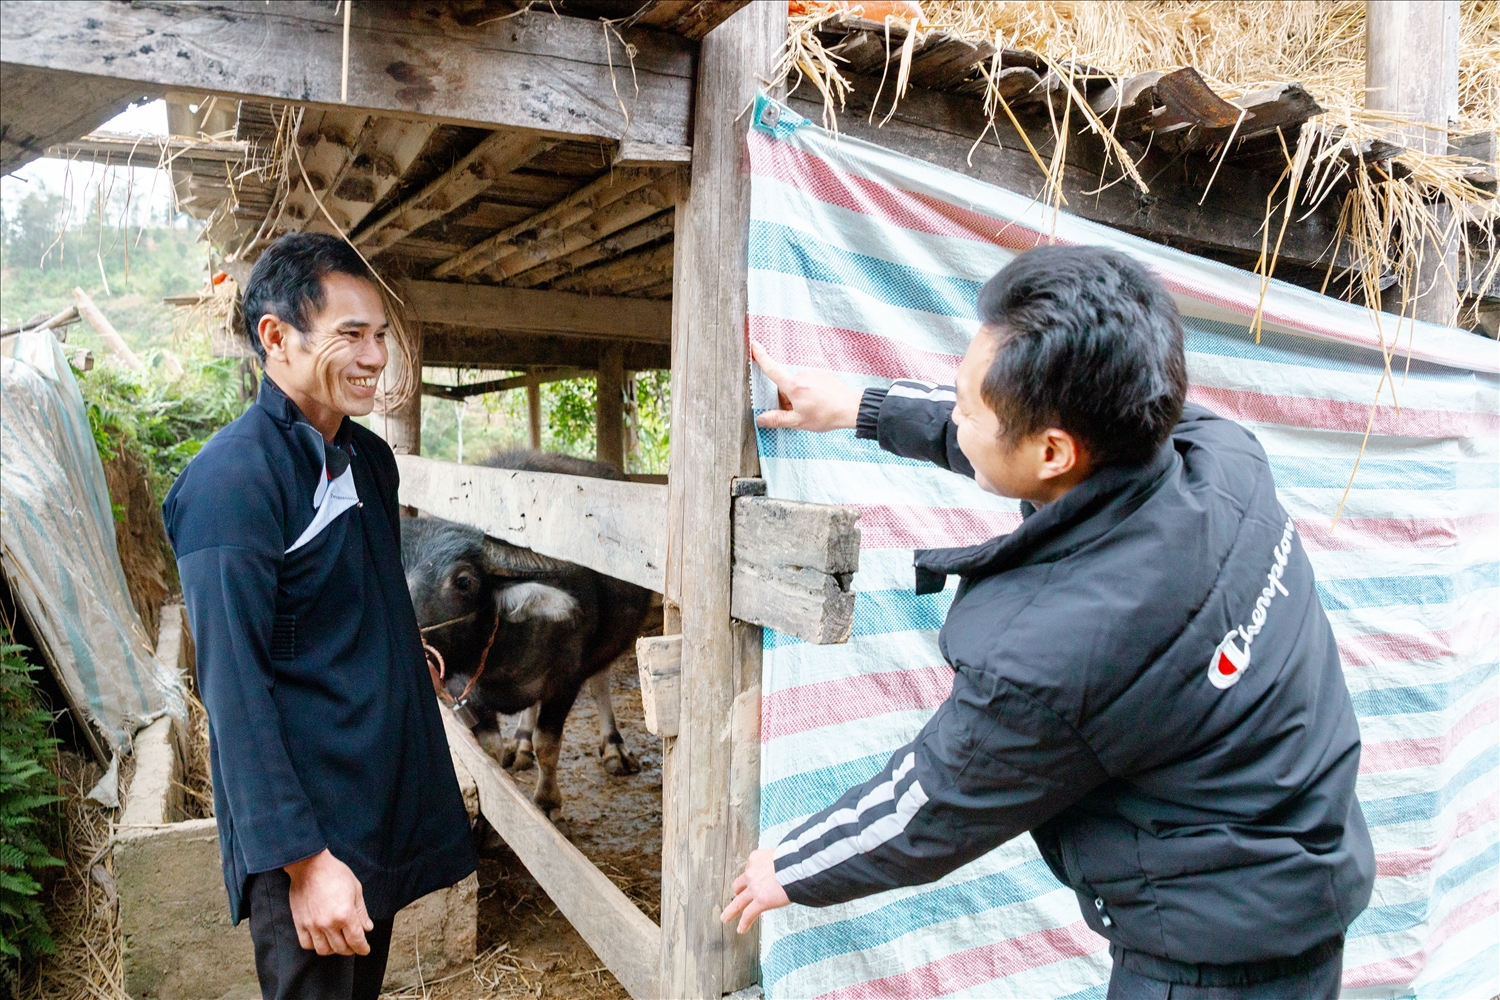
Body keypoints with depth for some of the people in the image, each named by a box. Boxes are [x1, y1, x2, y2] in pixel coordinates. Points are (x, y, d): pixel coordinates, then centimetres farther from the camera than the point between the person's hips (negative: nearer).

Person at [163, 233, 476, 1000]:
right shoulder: (230, 482, -20)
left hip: (384, 813, 8)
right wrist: (302, 859, -21)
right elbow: (235, 692, -22)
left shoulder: (369, 459, 6)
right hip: (304, 832, -8)